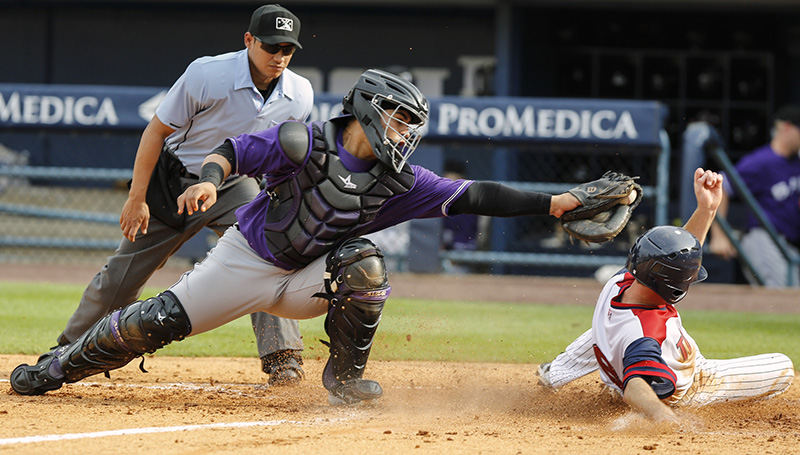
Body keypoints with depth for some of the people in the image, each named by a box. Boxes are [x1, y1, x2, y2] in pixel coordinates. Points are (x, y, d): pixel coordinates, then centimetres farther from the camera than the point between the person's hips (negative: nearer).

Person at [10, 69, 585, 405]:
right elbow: (235, 150, -21)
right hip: (246, 260, -3)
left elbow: (473, 196, -11)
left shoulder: (398, 183, -8)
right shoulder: (304, 143, -18)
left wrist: (550, 203, -18)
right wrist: (210, 179, -43)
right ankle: (58, 368, 9)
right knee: (157, 322, -10)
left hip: (307, 281, 3)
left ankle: (345, 376, -9)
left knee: (363, 262, -25)